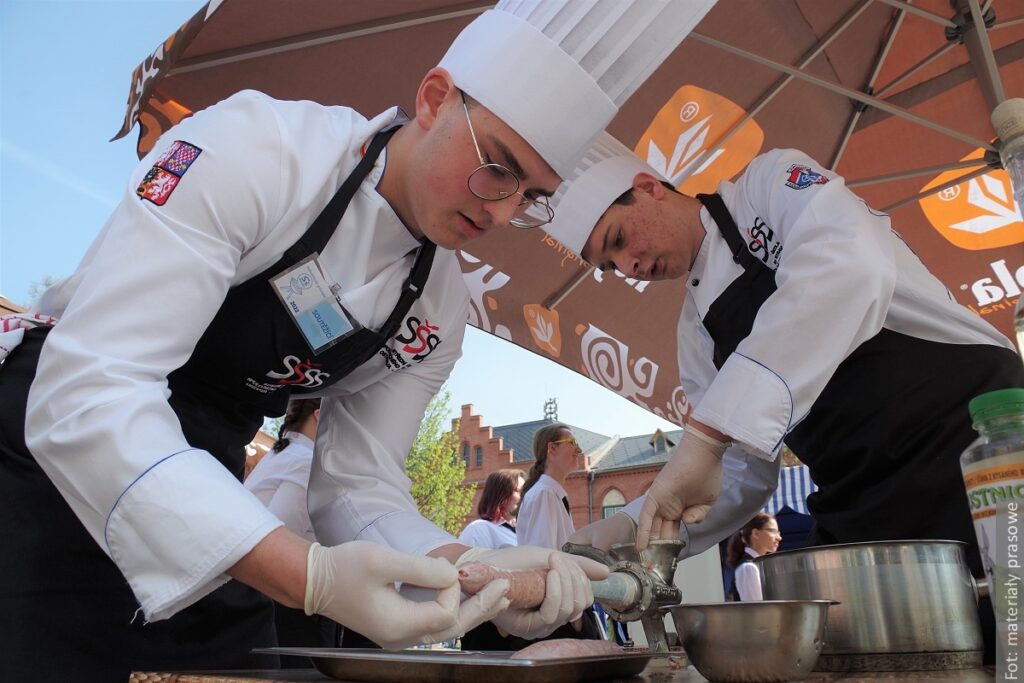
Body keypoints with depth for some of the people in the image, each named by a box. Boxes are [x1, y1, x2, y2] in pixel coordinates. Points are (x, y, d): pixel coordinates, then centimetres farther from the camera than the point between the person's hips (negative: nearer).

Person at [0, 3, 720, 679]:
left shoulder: (441, 311, -5)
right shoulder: (257, 148, -23)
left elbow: (359, 487, -2)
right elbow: (86, 389, -30)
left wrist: (473, 566, -22)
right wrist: (307, 573, -40)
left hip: (201, 511, 5)